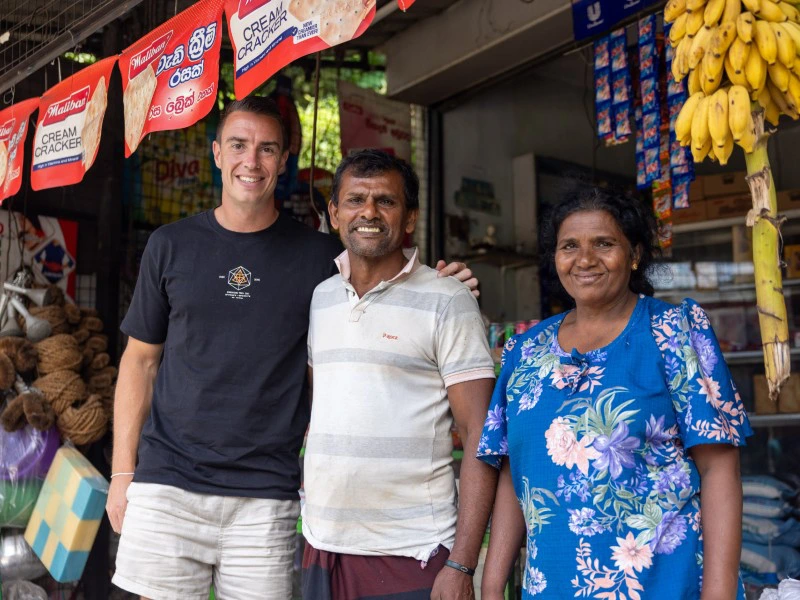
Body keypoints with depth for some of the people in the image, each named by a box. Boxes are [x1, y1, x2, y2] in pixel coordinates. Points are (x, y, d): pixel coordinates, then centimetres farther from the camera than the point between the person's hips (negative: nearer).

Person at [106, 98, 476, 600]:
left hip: (267, 494, 0)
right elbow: (141, 359, 10)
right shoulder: (171, 246, 6)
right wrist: (122, 471, 5)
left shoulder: (320, 255, 4)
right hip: (167, 482, 1)